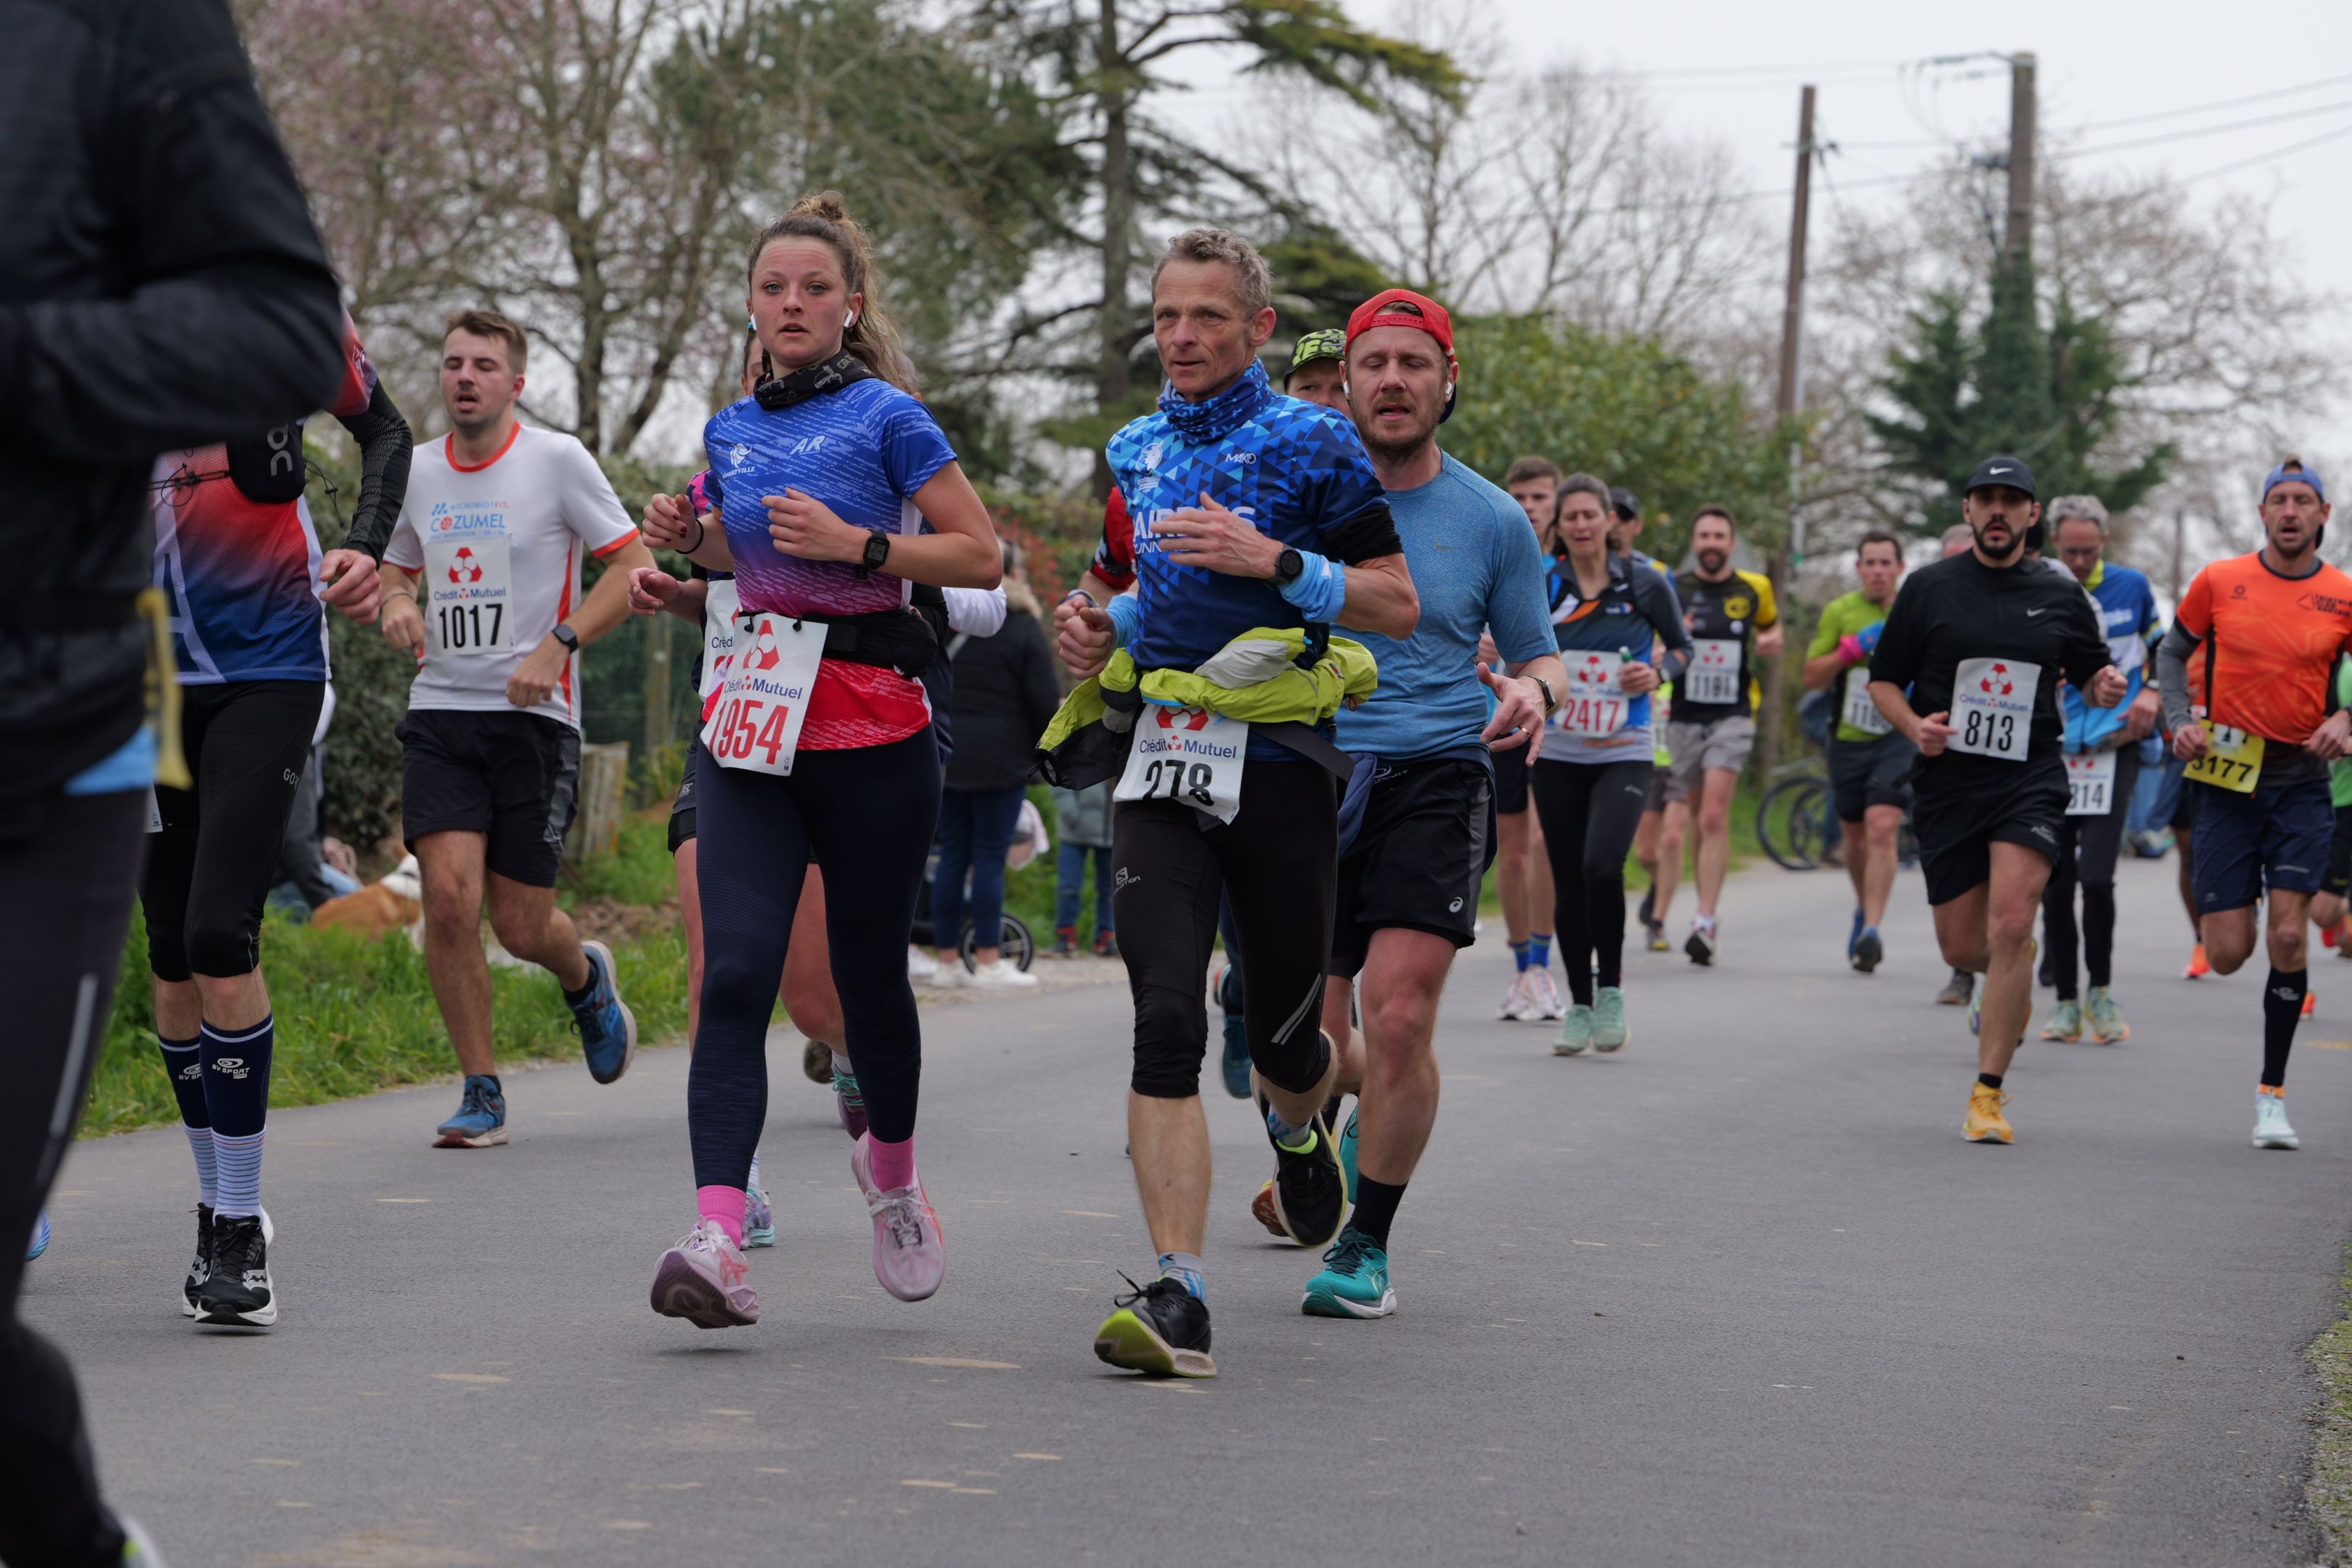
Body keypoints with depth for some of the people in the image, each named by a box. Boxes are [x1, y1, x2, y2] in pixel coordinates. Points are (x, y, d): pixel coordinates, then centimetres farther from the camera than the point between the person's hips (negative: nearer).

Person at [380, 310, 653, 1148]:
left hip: (534, 716, -3)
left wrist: (559, 645, -15)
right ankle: (481, 1092, 1)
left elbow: (635, 566, -4)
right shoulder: (416, 471, 8)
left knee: (521, 927, -1)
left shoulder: (557, 459, -5)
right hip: (440, 710, 3)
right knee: (448, 896, -14)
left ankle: (585, 978, 37)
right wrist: (396, 605, -1)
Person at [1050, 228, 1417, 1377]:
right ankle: (1178, 1296, -18)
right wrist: (1100, 625, 7)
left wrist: (1274, 560, -17)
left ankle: (1297, 1126, 47)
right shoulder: (1133, 452, 15)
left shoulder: (1313, 443, -1)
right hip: (1160, 762, 3)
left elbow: (1398, 605, -4)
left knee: (1283, 1036, 8)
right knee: (1166, 1024, -13)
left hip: (1279, 762, -3)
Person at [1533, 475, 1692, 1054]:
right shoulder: (1545, 585, 0)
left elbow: (1681, 645, 12)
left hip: (1625, 753, -2)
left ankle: (1610, 990, -2)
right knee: (1568, 882, 3)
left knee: (1602, 867, -22)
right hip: (1559, 757, 2)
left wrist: (1658, 672, -8)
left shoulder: (1646, 584, -2)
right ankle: (1579, 1005, 19)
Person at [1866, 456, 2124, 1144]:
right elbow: (1883, 680, 9)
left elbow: (2091, 671, 19)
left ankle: (1988, 1093, -12)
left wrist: (2105, 686, -5)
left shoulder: (2059, 595, 6)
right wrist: (1915, 726, -11)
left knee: (2010, 925, -19)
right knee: (1961, 947, 5)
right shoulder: (1929, 589, 3)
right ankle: (2011, 981, 45)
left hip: (2030, 782, -1)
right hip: (1947, 783, 1)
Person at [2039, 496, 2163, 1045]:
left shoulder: (2130, 587, 3)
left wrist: (2153, 695, 1)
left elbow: (2161, 649, 17)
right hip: (2050, 753, 1)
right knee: (2055, 884, 2)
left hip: (2113, 749, -1)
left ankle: (2101, 992, 5)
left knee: (2096, 876, -14)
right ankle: (2066, 1002, 14)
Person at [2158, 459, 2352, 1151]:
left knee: (2287, 936, -11)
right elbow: (2173, 651, 12)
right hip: (2227, 778, 0)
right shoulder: (2219, 581, 0)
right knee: (2228, 954, -2)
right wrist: (2180, 719, -3)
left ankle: (2272, 1093, 2)